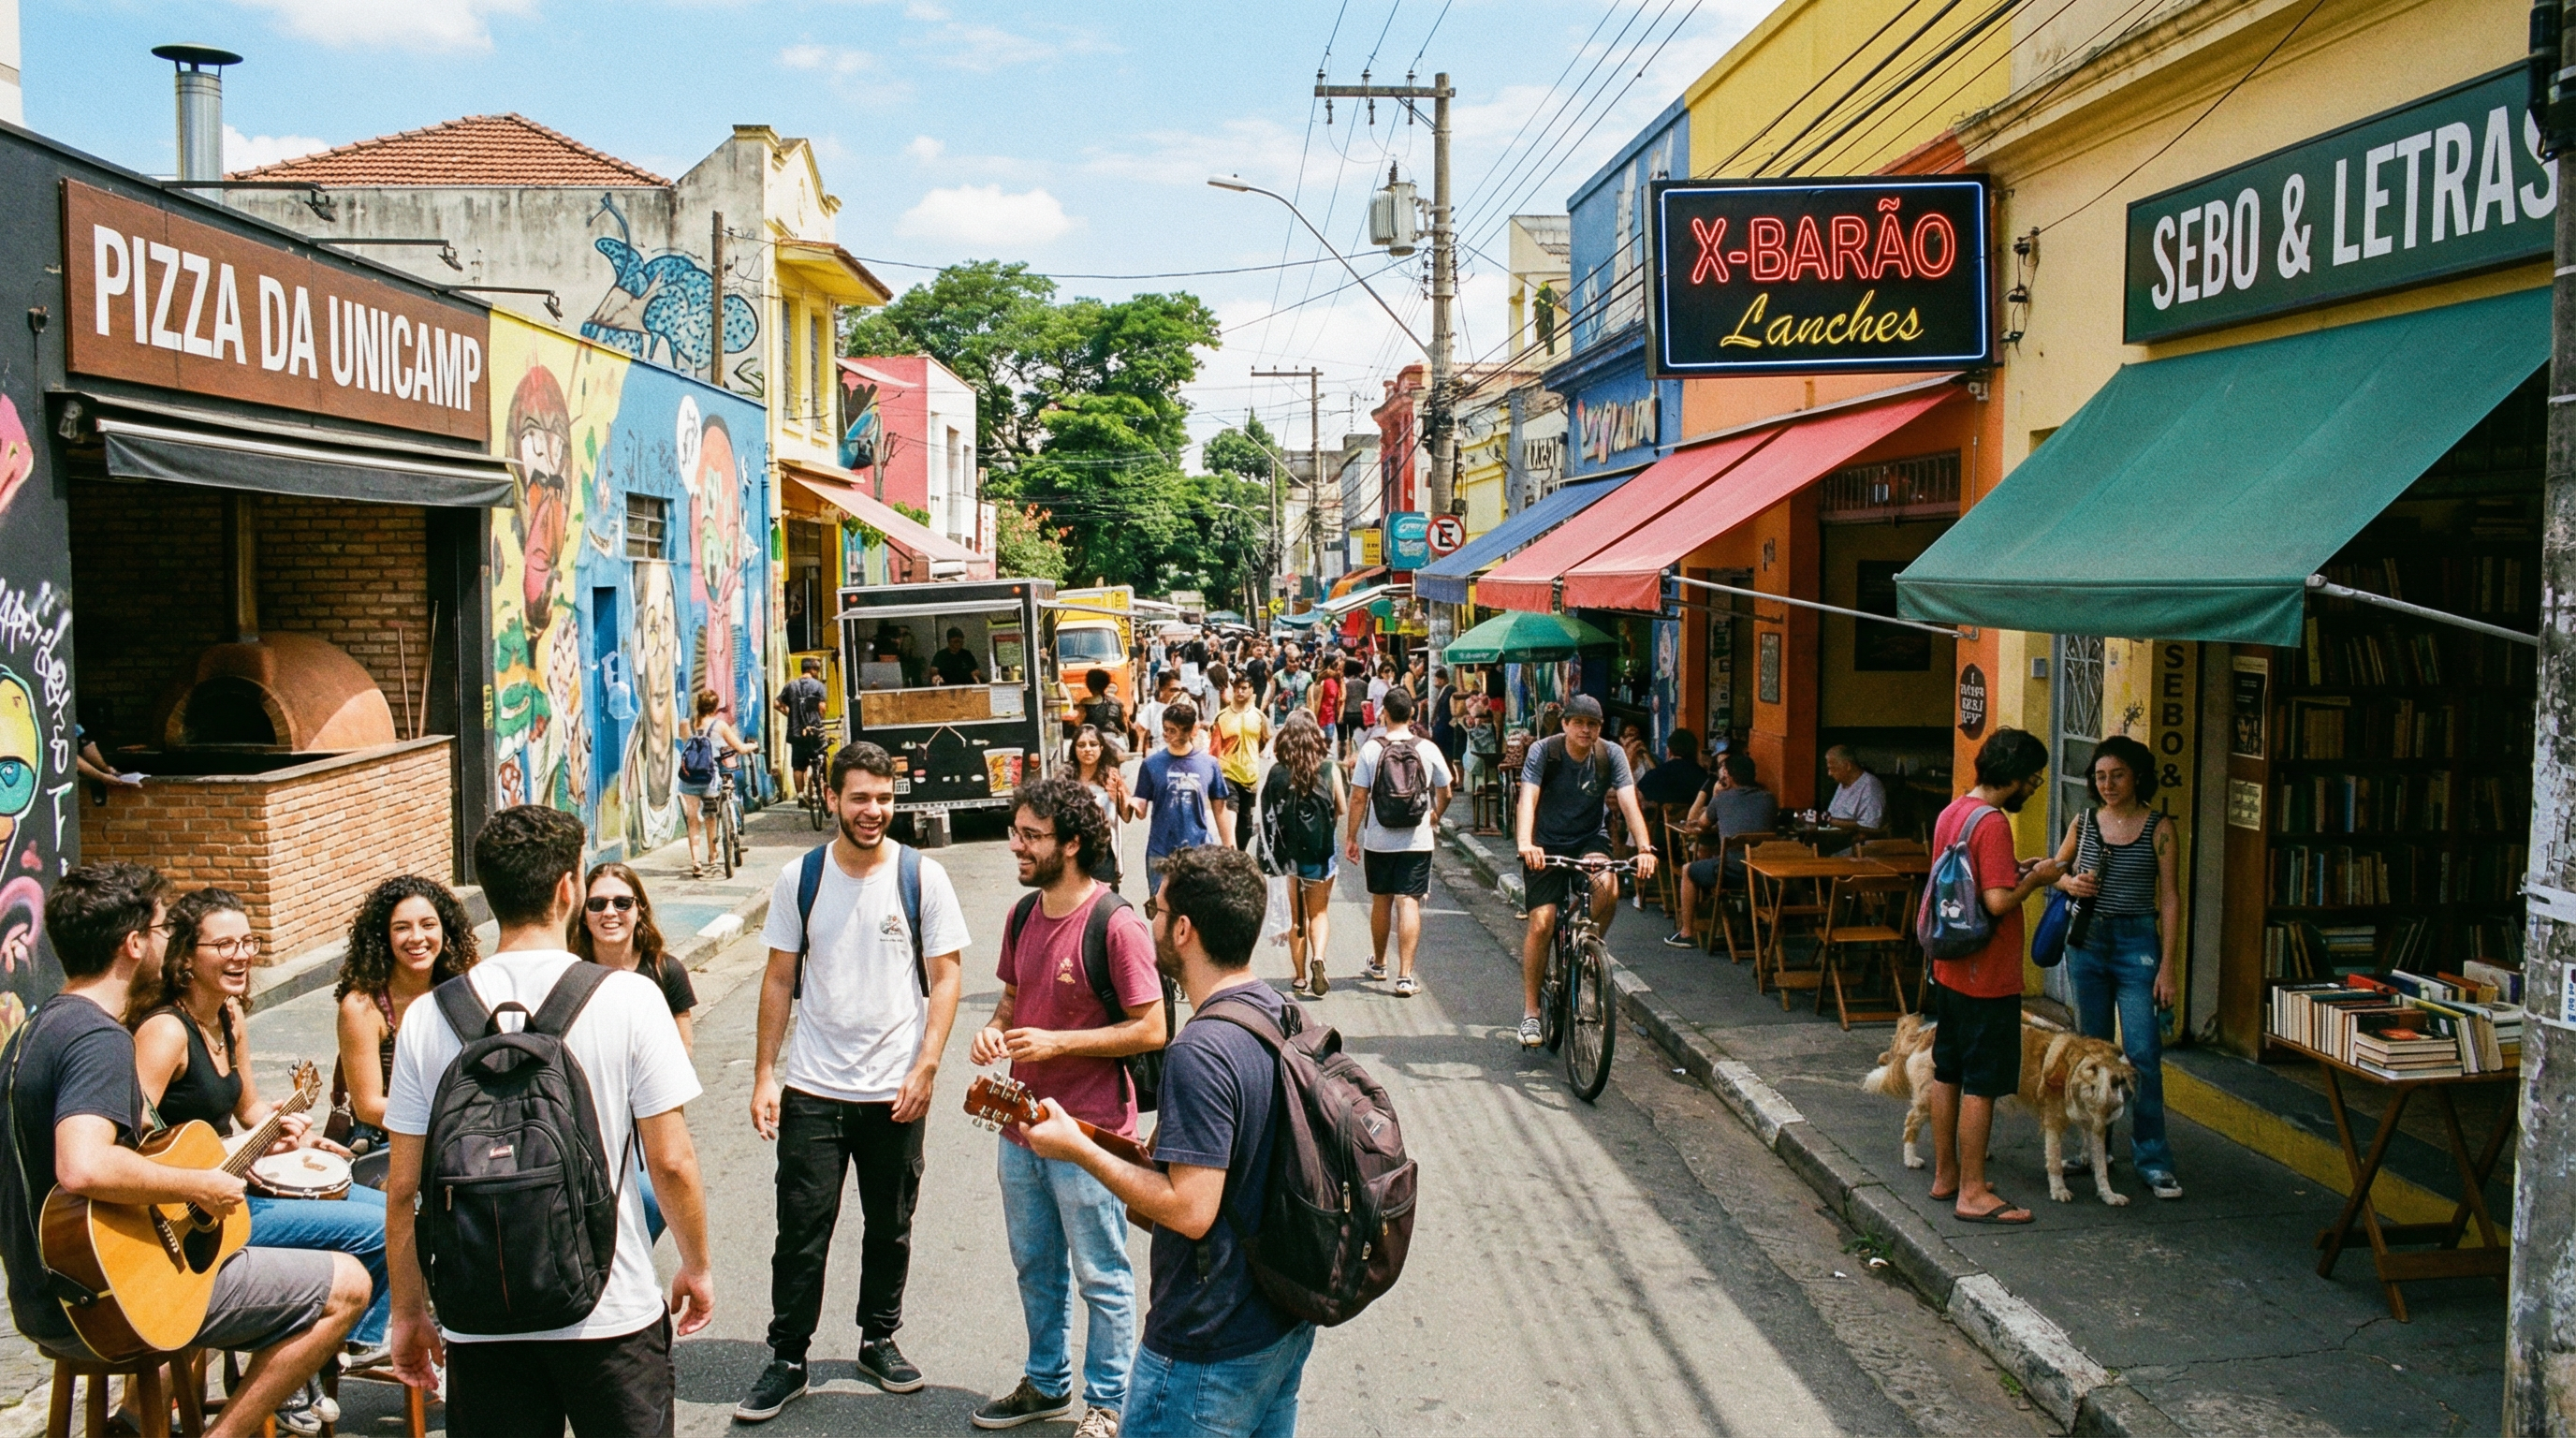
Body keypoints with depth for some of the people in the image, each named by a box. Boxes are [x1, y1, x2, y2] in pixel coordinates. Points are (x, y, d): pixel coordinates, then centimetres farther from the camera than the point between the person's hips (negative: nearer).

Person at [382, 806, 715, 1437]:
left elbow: (403, 1189, 0)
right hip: (611, 1313, -2)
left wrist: (409, 1313, 13)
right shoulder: (629, 998, -11)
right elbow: (671, 1162, -9)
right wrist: (696, 1266, 6)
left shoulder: (428, 1020, -4)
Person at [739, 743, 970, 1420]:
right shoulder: (799, 879, 0)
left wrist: (926, 1066, -11)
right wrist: (764, 1074, 0)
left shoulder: (922, 877, -4)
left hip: (896, 1092, 0)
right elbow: (780, 980, 5)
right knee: (801, 1231, 2)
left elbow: (945, 977, -2)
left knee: (890, 1229, 13)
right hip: (812, 1090, 0)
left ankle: (879, 1340, 31)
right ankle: (787, 1360, 15)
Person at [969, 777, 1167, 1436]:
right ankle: (1045, 1384, 39)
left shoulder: (1115, 925, -19)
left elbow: (1151, 1030, -18)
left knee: (1101, 1277, 8)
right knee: (1035, 1267, 21)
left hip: (1089, 1134, -7)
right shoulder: (1023, 915, 5)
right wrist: (994, 1028, -4)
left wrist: (1056, 1043, -22)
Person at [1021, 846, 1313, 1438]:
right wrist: (1154, 1153, 13)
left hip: (1209, 1352, -9)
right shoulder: (1285, 1016, 3)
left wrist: (1079, 1149, -18)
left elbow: (1190, 1211, -27)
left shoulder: (1200, 1052, -26)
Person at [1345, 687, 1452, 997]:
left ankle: (1378, 964, 35)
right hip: (1417, 841, -1)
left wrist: (1351, 837, 4)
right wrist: (1434, 818, 27)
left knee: (1381, 901, 16)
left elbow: (1359, 798, -6)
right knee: (1409, 903, -3)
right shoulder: (1428, 750, -4)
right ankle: (1405, 976, -9)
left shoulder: (1371, 749, -6)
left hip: (1378, 840, 1)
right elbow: (1445, 794, 7)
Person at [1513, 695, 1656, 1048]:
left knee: (1608, 887, -31)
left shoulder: (1611, 755, -10)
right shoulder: (1543, 752, -15)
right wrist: (1525, 843, -46)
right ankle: (1530, 1010, 2)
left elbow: (1629, 803, -20)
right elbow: (1528, 799, -28)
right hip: (1547, 844, -1)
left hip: (1590, 840, 1)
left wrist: (1644, 848, -37)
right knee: (1541, 923, -13)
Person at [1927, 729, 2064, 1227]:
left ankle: (1945, 1174, 25)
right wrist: (2035, 879, -10)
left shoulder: (1952, 812, 8)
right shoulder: (1992, 823, -21)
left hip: (1948, 967, 9)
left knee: (1947, 1073, 15)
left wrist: (2014, 869, 13)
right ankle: (1973, 1192, 3)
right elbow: (1998, 902, -26)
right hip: (1986, 976, -9)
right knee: (1981, 1085, -2)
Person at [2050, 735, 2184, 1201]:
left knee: (2142, 1053, -8)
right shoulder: (2084, 824, 5)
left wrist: (2168, 966, -9)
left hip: (2137, 944, -4)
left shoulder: (2158, 829, -4)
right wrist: (2069, 882, -4)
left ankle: (2153, 1161, -1)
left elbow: (2170, 898, -5)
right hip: (2087, 941, 4)